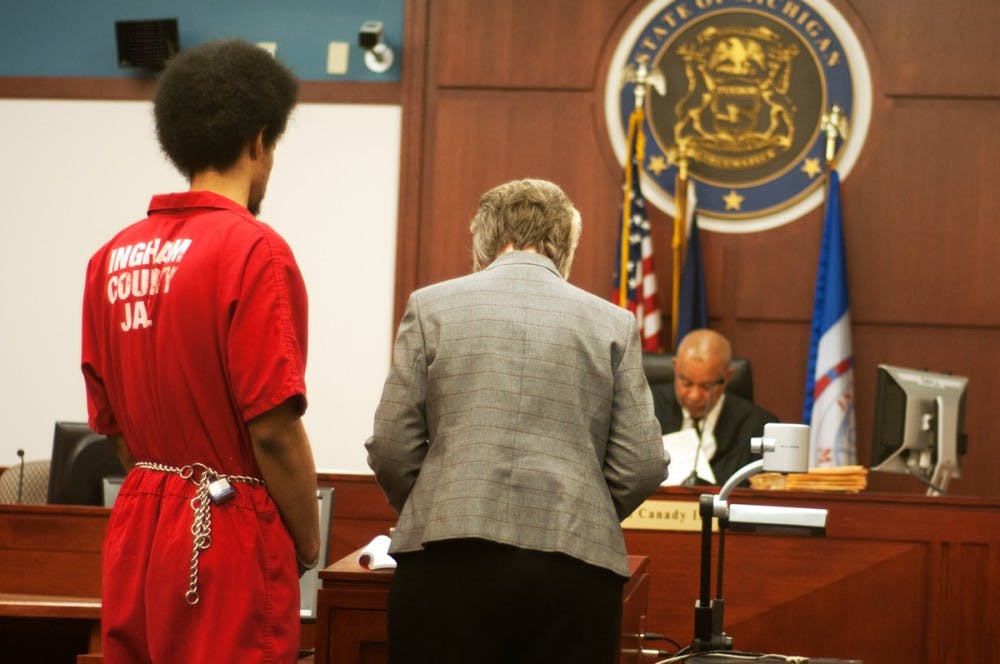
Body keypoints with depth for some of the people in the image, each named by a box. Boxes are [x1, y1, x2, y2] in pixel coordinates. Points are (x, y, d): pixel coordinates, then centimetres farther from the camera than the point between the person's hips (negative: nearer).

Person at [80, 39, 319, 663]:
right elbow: (273, 428, -16)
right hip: (228, 534, -6)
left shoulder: (113, 257, 6)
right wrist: (307, 544, -3)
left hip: (138, 527, 6)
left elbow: (110, 423, 11)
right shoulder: (253, 249, -13)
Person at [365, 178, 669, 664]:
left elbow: (391, 449, 3)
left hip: (449, 560, 0)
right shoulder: (612, 322, 9)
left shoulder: (432, 305, 7)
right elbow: (642, 466, 5)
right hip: (574, 564, 1)